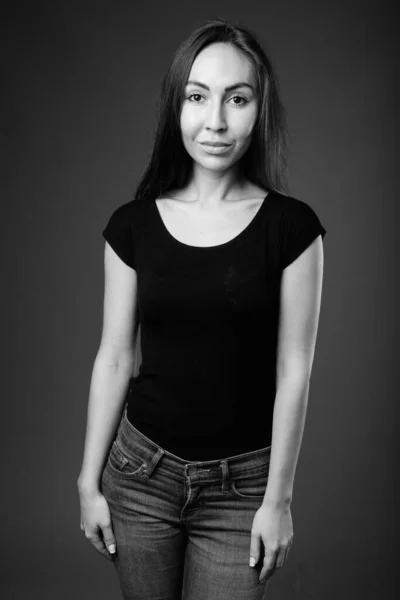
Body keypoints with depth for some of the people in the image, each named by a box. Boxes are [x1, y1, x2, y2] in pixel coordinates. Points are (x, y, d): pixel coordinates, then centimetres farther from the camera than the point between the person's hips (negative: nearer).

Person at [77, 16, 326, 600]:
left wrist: (278, 498, -5)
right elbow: (114, 358, 2)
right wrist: (89, 482, 4)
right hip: (141, 470, 2)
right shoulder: (133, 224, -2)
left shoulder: (291, 226, -8)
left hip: (242, 485, -2)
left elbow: (293, 371, -6)